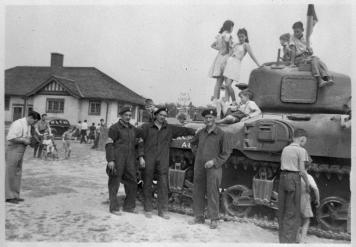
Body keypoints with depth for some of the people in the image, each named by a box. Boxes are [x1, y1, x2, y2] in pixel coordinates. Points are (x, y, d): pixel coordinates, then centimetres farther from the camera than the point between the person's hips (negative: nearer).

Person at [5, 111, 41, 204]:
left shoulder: (28, 125, 12)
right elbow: (11, 138, -26)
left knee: (17, 174, 12)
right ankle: (8, 196, 7)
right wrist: (24, 140, -19)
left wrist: (30, 141, 4)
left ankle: (15, 195, 20)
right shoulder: (18, 124, -18)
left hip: (20, 152, 9)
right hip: (13, 151, -9)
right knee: (10, 174, -1)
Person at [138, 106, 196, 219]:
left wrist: (196, 132, 2)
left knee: (163, 184, -1)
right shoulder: (146, 127, 5)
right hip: (148, 159, -1)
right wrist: (141, 157, -7)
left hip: (163, 160, 2)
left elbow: (183, 130, 12)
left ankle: (163, 210, 9)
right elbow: (140, 141, 1)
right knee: (148, 184, 5)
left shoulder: (169, 129, 13)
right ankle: (148, 209, 17)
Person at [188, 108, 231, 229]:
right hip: (199, 167, 5)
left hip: (213, 168, -5)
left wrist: (214, 161, -13)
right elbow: (193, 143, 28)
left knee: (212, 194, 0)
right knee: (197, 192, 10)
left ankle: (214, 219, 14)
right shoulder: (201, 132, 8)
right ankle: (199, 217, 25)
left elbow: (226, 153, -3)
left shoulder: (220, 134, -5)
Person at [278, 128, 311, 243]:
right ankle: (289, 240, 7)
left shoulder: (285, 149, 12)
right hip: (294, 179, -6)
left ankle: (282, 238, 24)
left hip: (283, 177, 6)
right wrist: (307, 184, 1)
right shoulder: (301, 150, -7)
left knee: (282, 209, 14)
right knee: (293, 211, 3)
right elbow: (302, 170, -11)